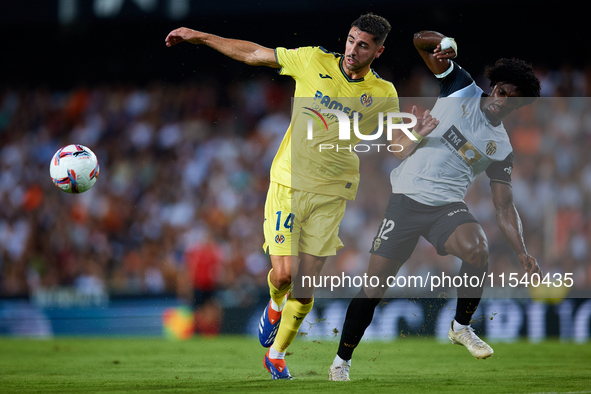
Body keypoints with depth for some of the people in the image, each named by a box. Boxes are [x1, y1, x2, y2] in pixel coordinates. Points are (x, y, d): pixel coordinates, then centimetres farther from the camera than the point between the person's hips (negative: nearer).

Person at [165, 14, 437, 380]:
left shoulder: (383, 94, 0)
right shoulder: (314, 62, -4)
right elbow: (253, 53, 4)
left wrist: (417, 135, -18)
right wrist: (198, 36, 4)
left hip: (331, 194, 1)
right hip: (289, 184, -1)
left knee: (306, 286, -1)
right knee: (284, 274, -12)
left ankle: (277, 355, 22)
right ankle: (275, 305, 26)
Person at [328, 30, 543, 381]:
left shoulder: (502, 148, 7)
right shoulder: (462, 88, 5)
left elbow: (505, 208, 6)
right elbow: (421, 40, 1)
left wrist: (523, 254, -7)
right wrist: (441, 44, -22)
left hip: (448, 205, 1)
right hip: (407, 198, -1)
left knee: (478, 250, -31)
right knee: (375, 284, -6)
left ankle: (462, 327, -6)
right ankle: (342, 361, 14)